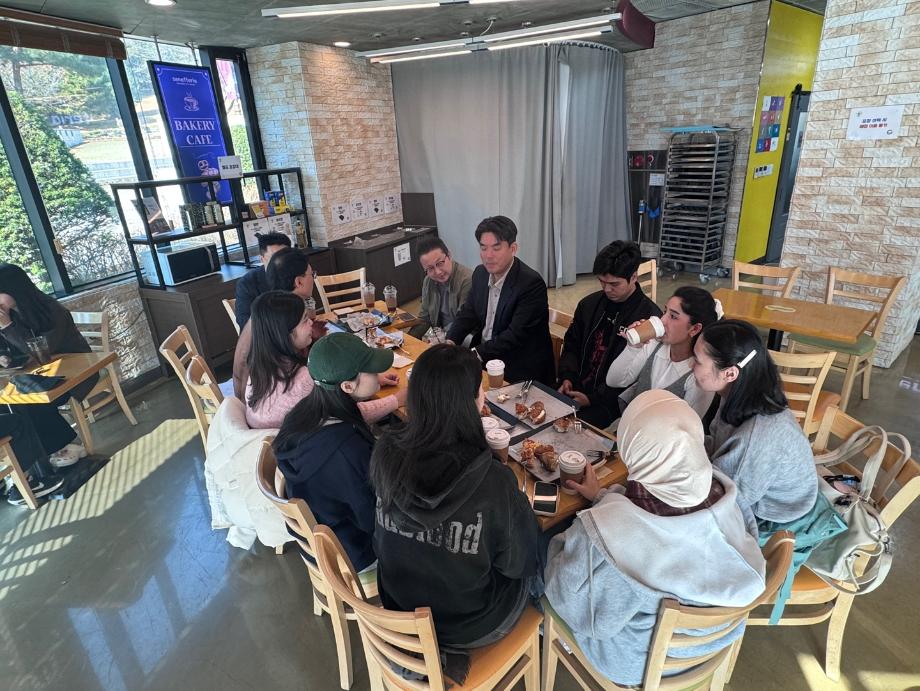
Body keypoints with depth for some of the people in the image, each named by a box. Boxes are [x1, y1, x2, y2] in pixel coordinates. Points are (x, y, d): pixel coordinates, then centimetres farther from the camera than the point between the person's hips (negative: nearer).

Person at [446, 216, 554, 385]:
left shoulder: (532, 284, -18)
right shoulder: (480, 273, 4)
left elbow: (516, 335, -23)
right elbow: (467, 313, 9)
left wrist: (478, 353, -30)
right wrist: (450, 342, -9)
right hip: (482, 359, 7)